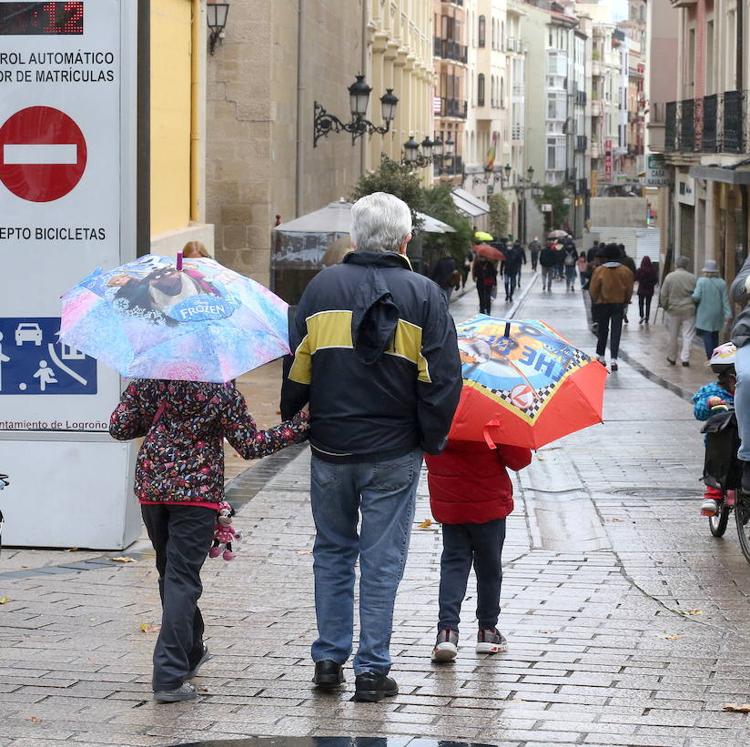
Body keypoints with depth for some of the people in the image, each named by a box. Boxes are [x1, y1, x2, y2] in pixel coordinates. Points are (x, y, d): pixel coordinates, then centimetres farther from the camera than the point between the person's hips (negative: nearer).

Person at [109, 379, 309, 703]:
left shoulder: (148, 380, -1)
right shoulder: (222, 391, -9)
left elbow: (118, 427, 2)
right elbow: (250, 445, -4)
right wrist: (301, 424, 2)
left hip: (151, 486, 4)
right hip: (198, 491, -4)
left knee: (169, 570, 20)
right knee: (182, 579, -4)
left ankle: (191, 652, 38)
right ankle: (169, 677, -12)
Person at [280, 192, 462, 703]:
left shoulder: (323, 287, 0)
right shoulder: (423, 295, -4)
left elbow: (297, 369, 1)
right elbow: (443, 378, -6)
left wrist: (291, 421, 15)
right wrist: (432, 440, 5)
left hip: (330, 449, 2)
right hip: (394, 453, -2)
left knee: (333, 551, 16)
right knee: (382, 560, 4)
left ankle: (329, 660, 17)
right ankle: (372, 670, 5)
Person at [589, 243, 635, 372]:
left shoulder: (599, 271, -12)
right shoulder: (626, 271, -6)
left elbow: (593, 289, -5)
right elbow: (629, 290, 1)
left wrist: (594, 301, 11)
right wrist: (625, 301, 16)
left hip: (602, 304, -1)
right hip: (619, 304, 1)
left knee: (602, 330, 15)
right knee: (616, 332, 1)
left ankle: (601, 356, 24)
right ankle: (613, 359, -8)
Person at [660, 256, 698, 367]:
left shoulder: (669, 277, -5)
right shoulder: (693, 278, -4)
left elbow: (663, 295, -2)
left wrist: (665, 306, 11)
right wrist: (694, 306, 13)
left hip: (673, 309, 1)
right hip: (689, 310, -1)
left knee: (673, 335, 13)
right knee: (688, 335, 3)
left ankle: (672, 358, 22)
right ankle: (685, 358, -3)